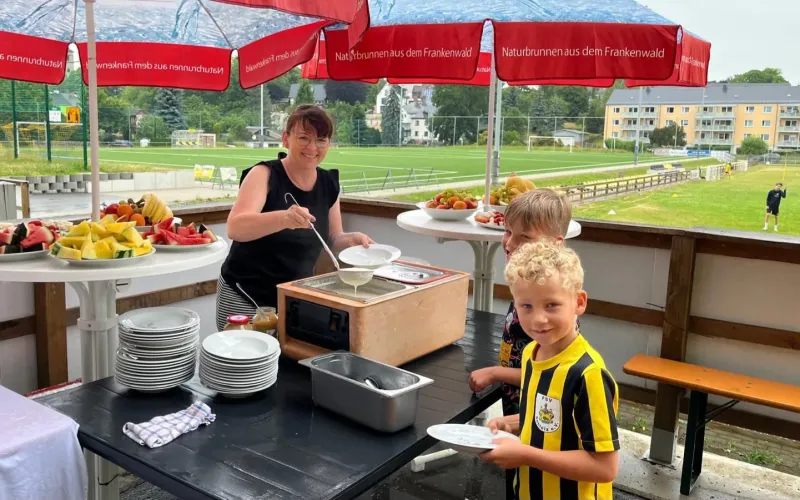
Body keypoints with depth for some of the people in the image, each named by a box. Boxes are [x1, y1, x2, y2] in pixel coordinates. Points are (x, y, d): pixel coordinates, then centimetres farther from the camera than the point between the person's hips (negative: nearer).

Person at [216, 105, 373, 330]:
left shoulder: (329, 183, 0)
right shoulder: (264, 174, -15)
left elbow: (332, 239, 10)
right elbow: (234, 228, -29)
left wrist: (351, 239, -12)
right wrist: (283, 218, -46)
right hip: (246, 298, -4)